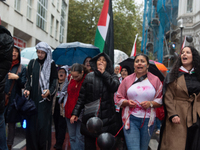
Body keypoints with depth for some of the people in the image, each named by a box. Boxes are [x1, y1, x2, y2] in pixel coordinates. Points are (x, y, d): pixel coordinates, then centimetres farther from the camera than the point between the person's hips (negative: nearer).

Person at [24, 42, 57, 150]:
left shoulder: (51, 64, 3)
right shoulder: (32, 63, 10)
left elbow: (54, 81, 1)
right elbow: (28, 79, 10)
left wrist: (49, 91, -16)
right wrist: (27, 89, -8)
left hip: (44, 99, -3)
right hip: (33, 98, 3)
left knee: (43, 124, -4)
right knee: (31, 122, 1)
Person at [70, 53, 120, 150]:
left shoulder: (112, 76, 7)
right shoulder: (89, 77, 8)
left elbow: (115, 87, -17)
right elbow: (81, 97, 8)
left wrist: (104, 73, -11)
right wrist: (75, 113, 2)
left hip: (106, 118, -1)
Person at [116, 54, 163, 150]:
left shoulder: (155, 80, 5)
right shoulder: (127, 80, 5)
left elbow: (161, 99, 6)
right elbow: (118, 99, 8)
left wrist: (151, 104, -12)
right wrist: (127, 102, -12)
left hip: (148, 120, 1)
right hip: (131, 119, -1)